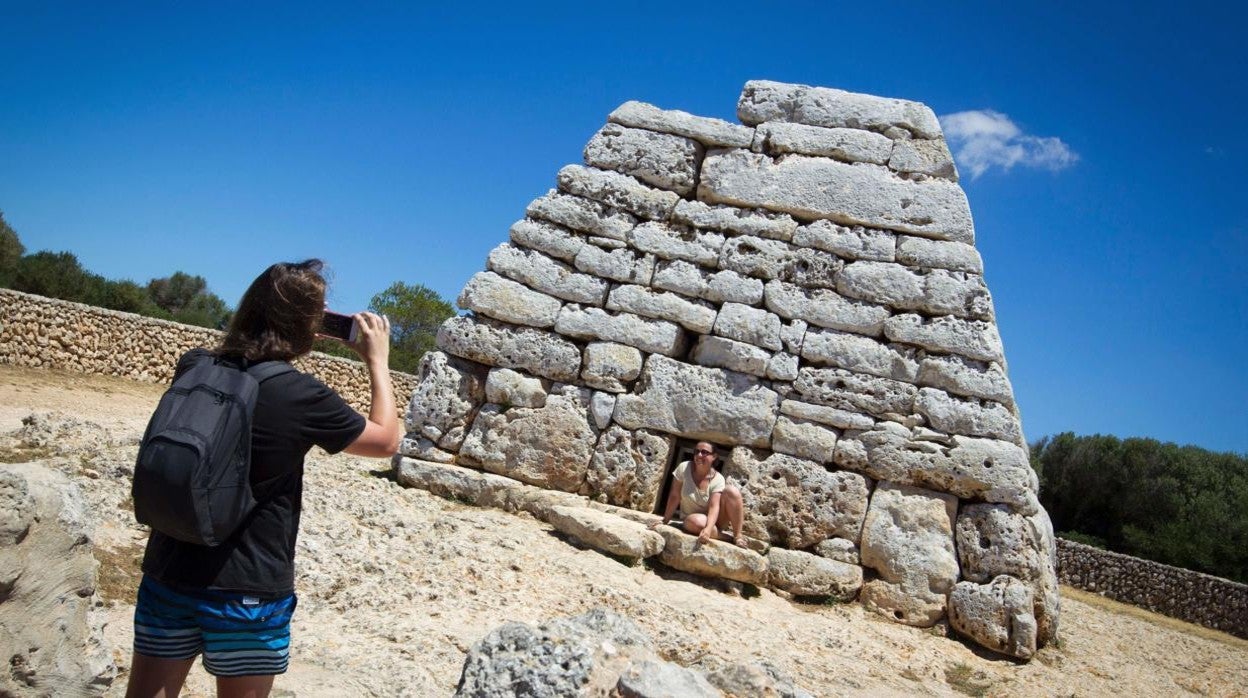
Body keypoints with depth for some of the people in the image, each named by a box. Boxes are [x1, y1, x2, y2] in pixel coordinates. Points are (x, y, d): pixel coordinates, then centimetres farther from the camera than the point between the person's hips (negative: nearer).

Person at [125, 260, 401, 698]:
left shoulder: (193, 367, -4)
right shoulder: (302, 396, -17)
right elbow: (386, 440, -2)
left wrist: (268, 315, 15)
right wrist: (378, 361, 6)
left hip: (169, 575, 5)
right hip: (248, 592, -4)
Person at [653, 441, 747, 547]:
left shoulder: (718, 479, -16)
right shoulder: (684, 468, -15)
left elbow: (714, 507, -27)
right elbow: (675, 496, -10)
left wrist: (708, 529, -44)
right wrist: (665, 521, -8)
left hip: (713, 520, 0)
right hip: (694, 519, 0)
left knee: (731, 491, -27)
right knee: (694, 522, -40)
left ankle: (738, 536, -20)